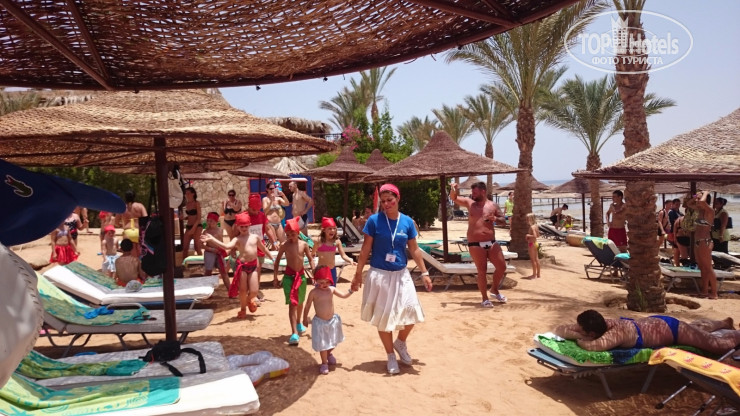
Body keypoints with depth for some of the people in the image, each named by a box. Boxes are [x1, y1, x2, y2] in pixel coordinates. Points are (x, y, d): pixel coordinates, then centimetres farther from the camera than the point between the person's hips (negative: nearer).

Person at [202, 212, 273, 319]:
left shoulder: (255, 237, 8)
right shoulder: (237, 239, -2)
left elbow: (263, 248, 22)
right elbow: (227, 246, -21)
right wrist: (212, 239, -30)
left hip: (254, 265, 2)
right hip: (242, 265, -2)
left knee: (254, 290, -2)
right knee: (243, 290, 5)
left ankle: (249, 300, 35)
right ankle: (243, 309, 30)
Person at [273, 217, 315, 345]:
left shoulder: (304, 244, -2)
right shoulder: (284, 245, -6)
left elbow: (310, 259, 5)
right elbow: (277, 260, 3)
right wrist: (275, 277, 2)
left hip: (301, 275, 3)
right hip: (288, 276, -3)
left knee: (300, 302, 19)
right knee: (292, 304, -11)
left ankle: (298, 323, 44)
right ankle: (294, 333, -15)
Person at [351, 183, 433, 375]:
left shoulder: (407, 222, 0)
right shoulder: (374, 220, -8)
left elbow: (414, 250, 7)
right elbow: (365, 249, -4)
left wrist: (424, 273, 6)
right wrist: (358, 274, -3)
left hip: (401, 274, 2)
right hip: (379, 275, -2)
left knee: (411, 311, -5)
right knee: (383, 316, 6)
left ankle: (400, 343, 25)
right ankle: (391, 356, 24)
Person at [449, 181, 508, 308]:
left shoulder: (493, 205, 5)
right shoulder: (470, 203, 4)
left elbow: (503, 220, 8)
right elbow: (454, 198, 4)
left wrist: (495, 219, -14)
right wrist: (453, 189, -18)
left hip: (491, 242, 3)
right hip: (475, 244, -3)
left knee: (502, 267, 5)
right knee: (482, 271, -1)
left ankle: (494, 290, 28)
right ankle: (484, 299, 11)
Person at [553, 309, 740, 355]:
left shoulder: (618, 333, -44)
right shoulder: (605, 323, -24)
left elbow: (593, 346, -63)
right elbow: (559, 329, -23)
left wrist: (580, 340, -42)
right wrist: (579, 335, -41)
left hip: (670, 329, -7)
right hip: (655, 322, 7)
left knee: (718, 344, 10)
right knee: (696, 327, 35)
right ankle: (725, 323, 61)